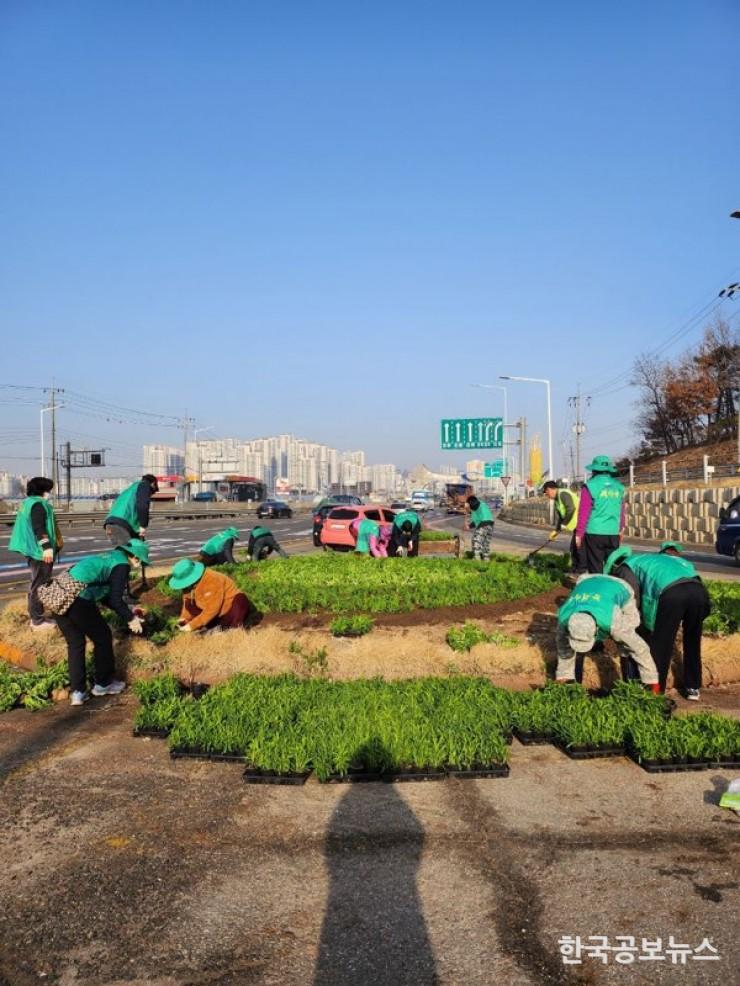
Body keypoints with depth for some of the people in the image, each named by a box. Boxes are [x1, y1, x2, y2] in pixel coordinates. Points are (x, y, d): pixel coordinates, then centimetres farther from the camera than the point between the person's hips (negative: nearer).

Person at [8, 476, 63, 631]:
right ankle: (37, 621, -4)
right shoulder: (38, 504, -15)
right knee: (39, 585, -7)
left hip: (34, 549, 11)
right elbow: (39, 528, -26)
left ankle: (34, 615, 30)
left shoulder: (29, 502, 18)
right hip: (40, 551, -11)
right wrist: (47, 547, -33)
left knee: (37, 584, 20)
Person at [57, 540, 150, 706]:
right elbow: (115, 599, -5)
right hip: (79, 600, -9)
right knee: (102, 638, 12)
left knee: (75, 644, 19)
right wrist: (130, 618, 9)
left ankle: (77, 692, 21)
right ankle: (103, 684, 26)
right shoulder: (122, 565, 0)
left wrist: (128, 611, 37)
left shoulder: (108, 558, 27)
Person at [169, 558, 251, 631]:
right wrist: (184, 618, -15)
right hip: (217, 615, 8)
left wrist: (192, 625, -29)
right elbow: (187, 602, 4)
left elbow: (211, 610, -31)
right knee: (189, 602, -9)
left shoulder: (212, 582, -30)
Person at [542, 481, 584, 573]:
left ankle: (582, 571, -5)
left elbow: (571, 508, -25)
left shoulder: (563, 494, -14)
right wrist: (556, 530, 22)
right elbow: (560, 517, 25)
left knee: (579, 546, -8)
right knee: (573, 547, 14)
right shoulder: (557, 500, 19)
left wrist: (564, 524, -18)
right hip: (576, 525, 11)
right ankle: (575, 570, 21)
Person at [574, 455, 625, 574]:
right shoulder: (618, 487, 7)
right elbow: (621, 512, 13)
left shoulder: (590, 486, -7)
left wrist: (579, 534, -1)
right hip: (613, 534, 4)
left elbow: (583, 513, -7)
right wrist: (620, 529, 26)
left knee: (595, 567, 3)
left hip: (594, 533, -4)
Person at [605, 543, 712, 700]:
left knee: (660, 645, 8)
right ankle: (693, 688, 31)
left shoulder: (626, 565, 21)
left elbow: (632, 596, 6)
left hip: (672, 592, -6)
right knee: (692, 643, 23)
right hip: (698, 589, 6)